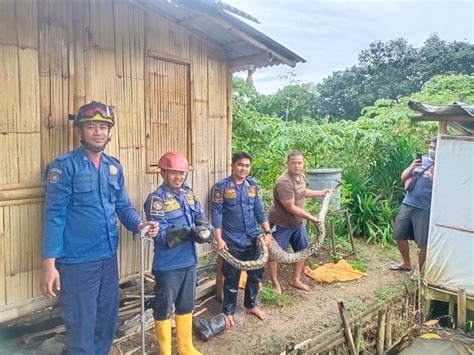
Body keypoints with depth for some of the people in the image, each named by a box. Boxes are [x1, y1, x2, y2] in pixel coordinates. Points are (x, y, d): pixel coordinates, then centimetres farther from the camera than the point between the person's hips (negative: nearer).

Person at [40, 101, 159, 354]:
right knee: (81, 325, 8)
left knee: (107, 318, 20)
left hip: (109, 258, 6)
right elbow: (55, 215, -13)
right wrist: (49, 262, -16)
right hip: (77, 261, -6)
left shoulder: (115, 167, 7)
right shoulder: (65, 166, -10)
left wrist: (139, 225, -10)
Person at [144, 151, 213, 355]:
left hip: (189, 261, 7)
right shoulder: (157, 199, -15)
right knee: (164, 308, 10)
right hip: (168, 265, -6)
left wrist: (204, 230, -22)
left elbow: (201, 218, 1)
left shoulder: (189, 194, 7)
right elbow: (161, 235, -21)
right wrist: (190, 232, -30)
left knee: (186, 306, 21)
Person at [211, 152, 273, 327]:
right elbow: (216, 214, -10)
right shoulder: (221, 186, -9)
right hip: (232, 241, -4)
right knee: (232, 278, 7)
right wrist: (219, 239, -15)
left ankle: (251, 305, 37)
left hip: (253, 239, 5)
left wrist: (268, 231, -2)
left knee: (256, 274, 15)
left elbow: (260, 211, 7)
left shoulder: (253, 185, 4)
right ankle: (228, 311, 26)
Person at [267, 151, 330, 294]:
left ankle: (295, 280, 34)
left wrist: (320, 193, 24)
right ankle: (275, 283, 23)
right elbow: (291, 208, -27)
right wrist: (311, 217, -19)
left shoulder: (301, 176, 0)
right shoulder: (284, 182, -29)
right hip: (281, 224, -9)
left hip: (297, 223, 9)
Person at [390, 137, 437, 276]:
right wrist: (412, 167, -7)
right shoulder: (421, 160, 11)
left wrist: (433, 176, -25)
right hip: (407, 204, 5)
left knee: (423, 242, 1)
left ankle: (419, 269, 22)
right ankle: (406, 263, 32)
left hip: (425, 209, -5)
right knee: (400, 236, 11)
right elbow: (403, 177, 10)